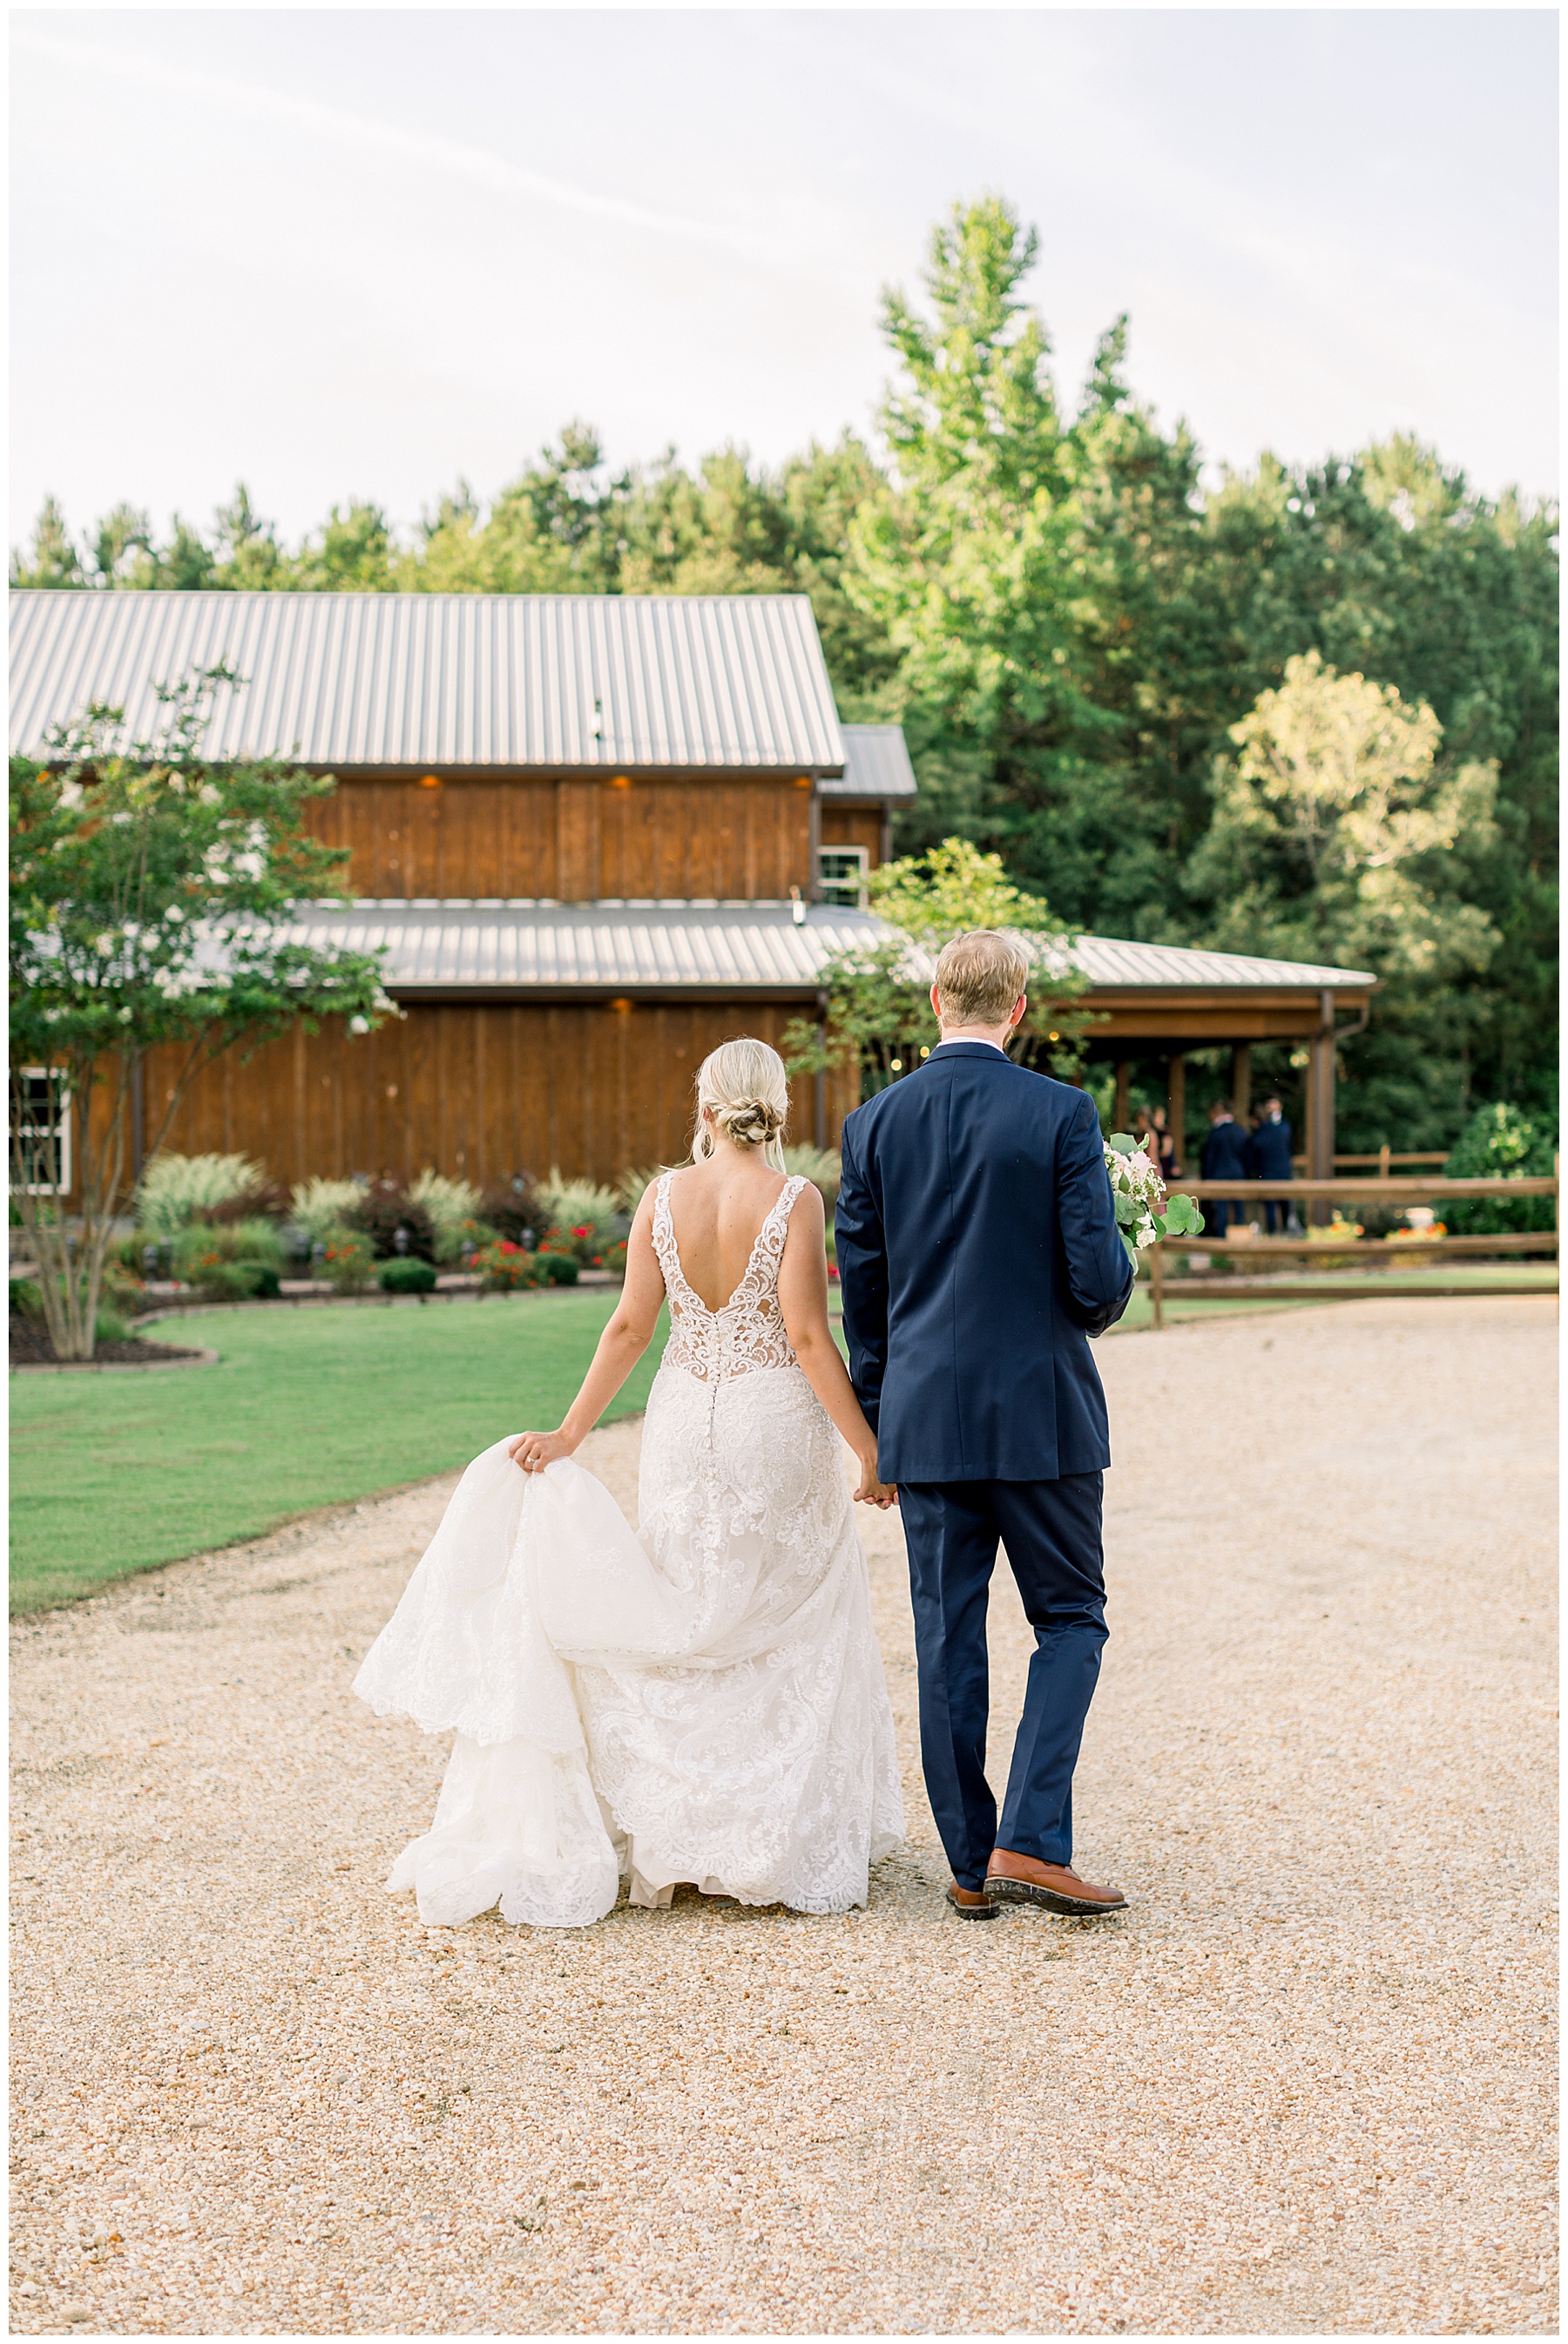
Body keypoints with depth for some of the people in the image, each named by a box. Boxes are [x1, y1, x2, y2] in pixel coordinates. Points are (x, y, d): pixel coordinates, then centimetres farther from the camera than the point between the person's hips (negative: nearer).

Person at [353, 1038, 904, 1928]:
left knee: (689, 1620, 14)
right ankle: (787, 1843, 12)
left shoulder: (664, 1197, -1)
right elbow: (809, 1337, -16)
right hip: (777, 1423, -3)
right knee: (785, 1629, 9)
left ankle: (678, 1833, 15)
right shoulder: (794, 1200, -11)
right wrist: (870, 1450, -10)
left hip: (685, 1421, 3)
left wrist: (569, 1433, 2)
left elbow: (630, 1329, -3)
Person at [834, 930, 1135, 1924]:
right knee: (1071, 1619, 10)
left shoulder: (874, 1123, 1)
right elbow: (1100, 1277, -12)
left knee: (948, 1640, 9)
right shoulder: (1062, 1114, -9)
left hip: (926, 1418, 3)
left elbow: (860, 1291, 6)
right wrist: (1095, 1310, 13)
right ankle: (1030, 1842, -3)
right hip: (1042, 1413, -3)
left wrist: (877, 1428, 16)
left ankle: (972, 1865, 15)